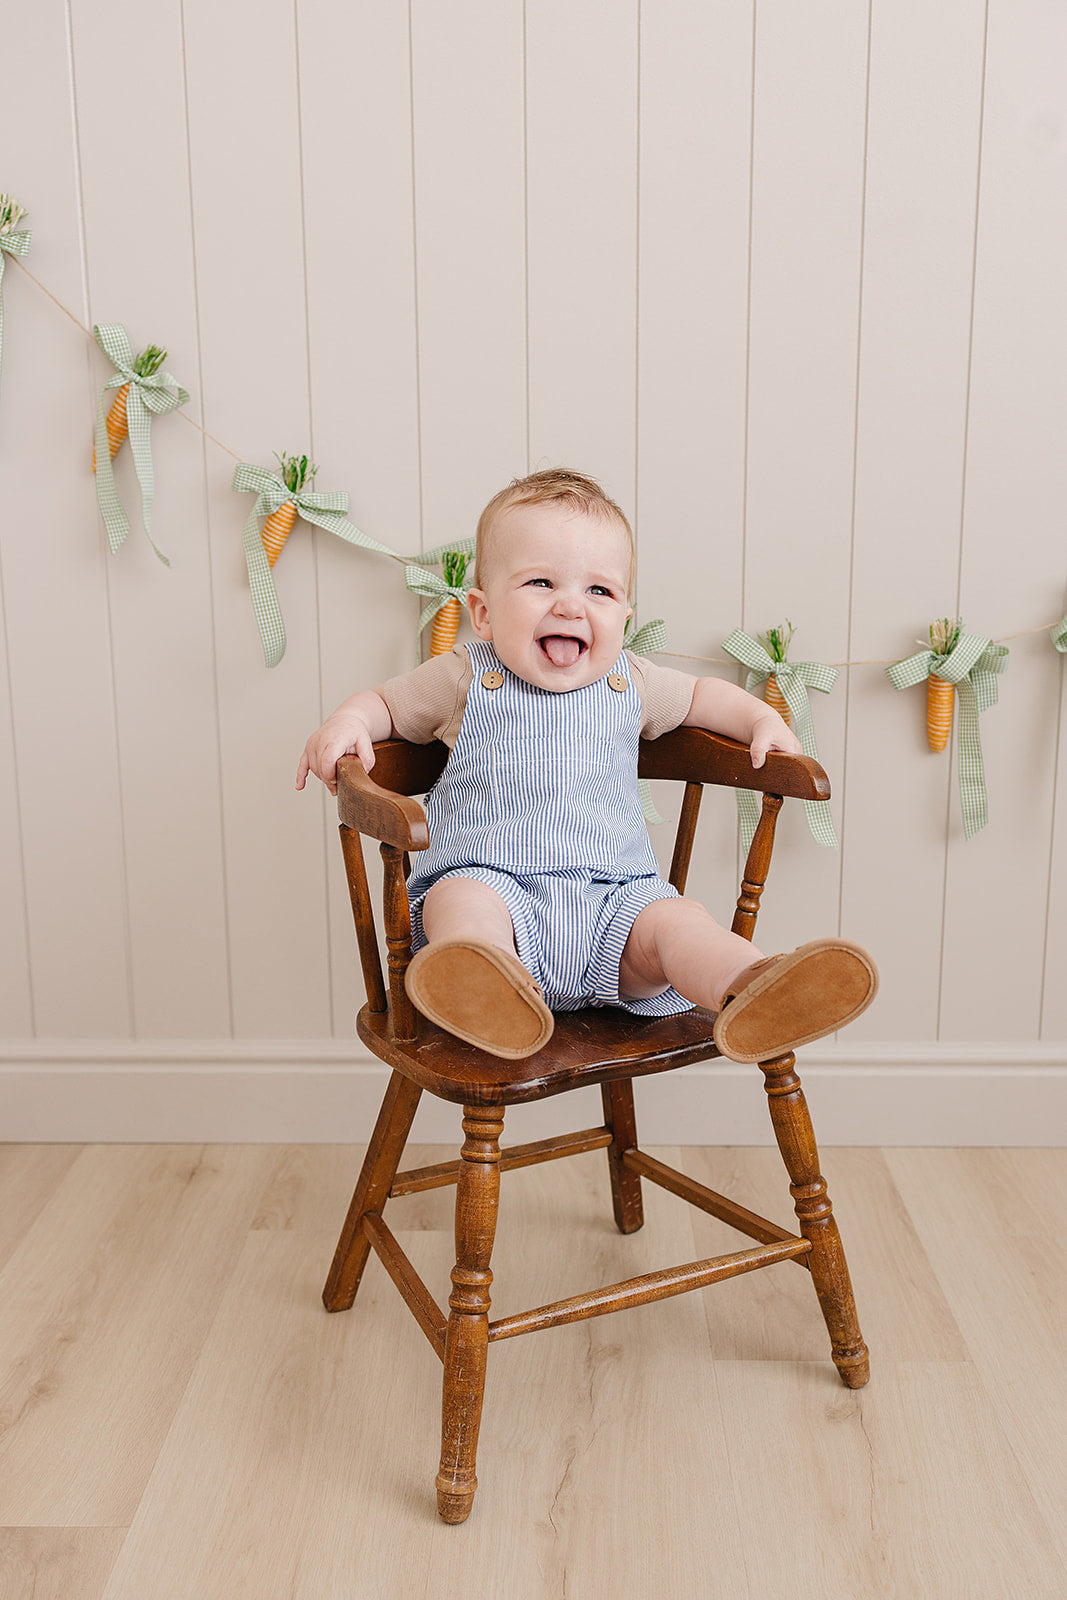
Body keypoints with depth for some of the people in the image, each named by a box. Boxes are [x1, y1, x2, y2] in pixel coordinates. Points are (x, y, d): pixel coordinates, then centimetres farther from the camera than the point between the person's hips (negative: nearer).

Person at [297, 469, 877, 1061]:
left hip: (613, 897, 2)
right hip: (490, 879, -2)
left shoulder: (629, 684, 16)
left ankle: (752, 992, -54)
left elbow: (699, 694, 34)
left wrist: (760, 719, 16)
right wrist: (346, 723, -2)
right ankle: (483, 989, -65)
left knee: (676, 919, -27)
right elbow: (386, 702, 21)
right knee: (463, 901, -35)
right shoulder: (464, 680, 7)